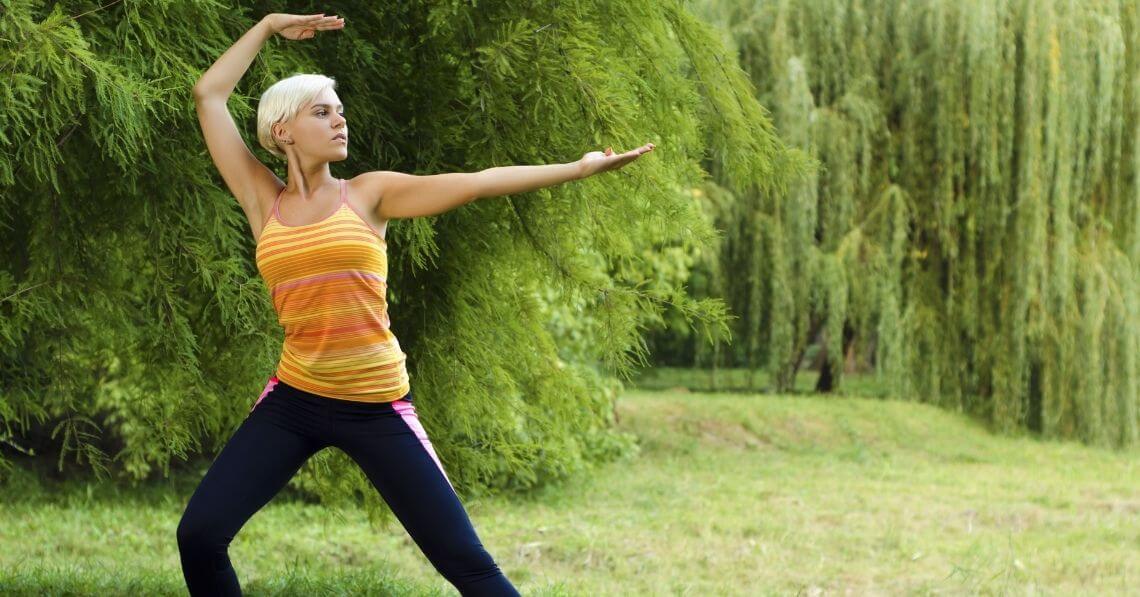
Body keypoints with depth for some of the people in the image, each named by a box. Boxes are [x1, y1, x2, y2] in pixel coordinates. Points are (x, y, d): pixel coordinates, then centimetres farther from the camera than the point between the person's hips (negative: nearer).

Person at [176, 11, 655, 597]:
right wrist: (269, 25, 13)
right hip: (293, 402, 2)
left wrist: (580, 167, -8)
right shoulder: (263, 202, 6)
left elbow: (478, 183, -2)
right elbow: (208, 94, 8)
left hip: (376, 409, -1)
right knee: (199, 533, -10)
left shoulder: (368, 194, 3)